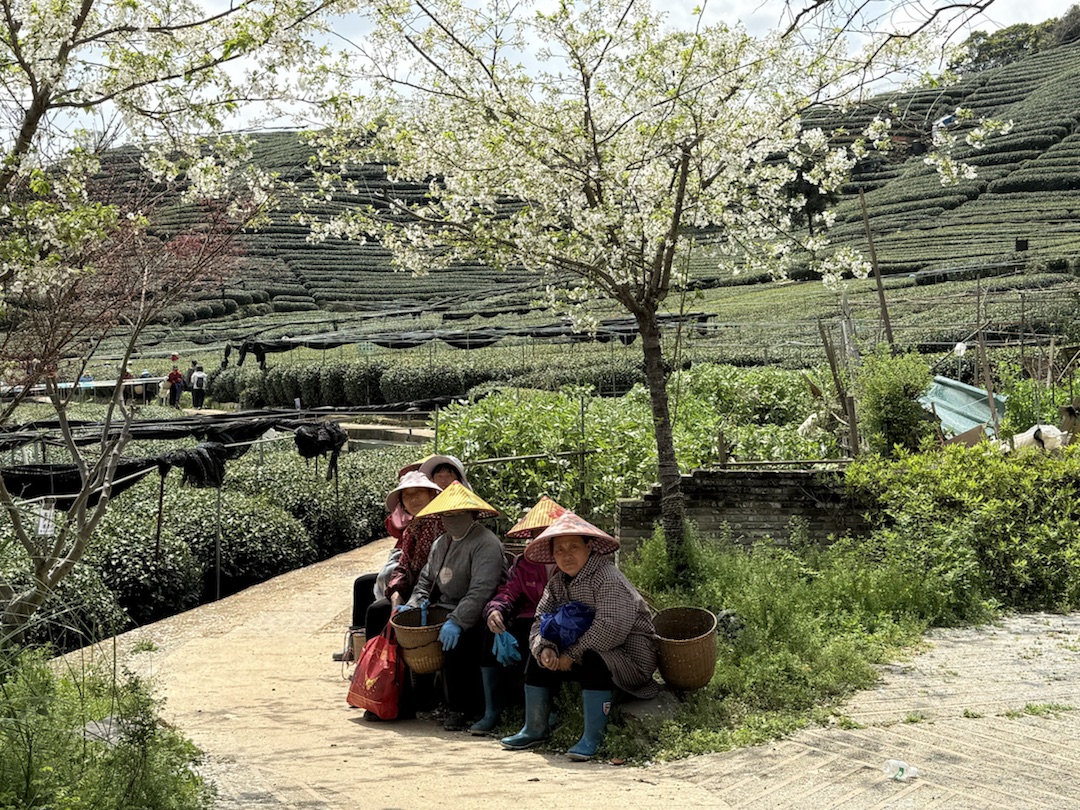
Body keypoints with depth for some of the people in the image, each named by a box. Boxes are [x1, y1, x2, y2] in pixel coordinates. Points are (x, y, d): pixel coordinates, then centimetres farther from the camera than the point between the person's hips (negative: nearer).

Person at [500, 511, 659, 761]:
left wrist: (571, 656, -25)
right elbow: (540, 622, 1)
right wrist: (545, 650, -22)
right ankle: (534, 730, 10)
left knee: (594, 659, -36)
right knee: (538, 659, 0)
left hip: (630, 654, -8)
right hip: (587, 652, 8)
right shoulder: (558, 582, 4)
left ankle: (593, 738, -26)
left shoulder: (607, 577, -22)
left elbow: (611, 628, -33)